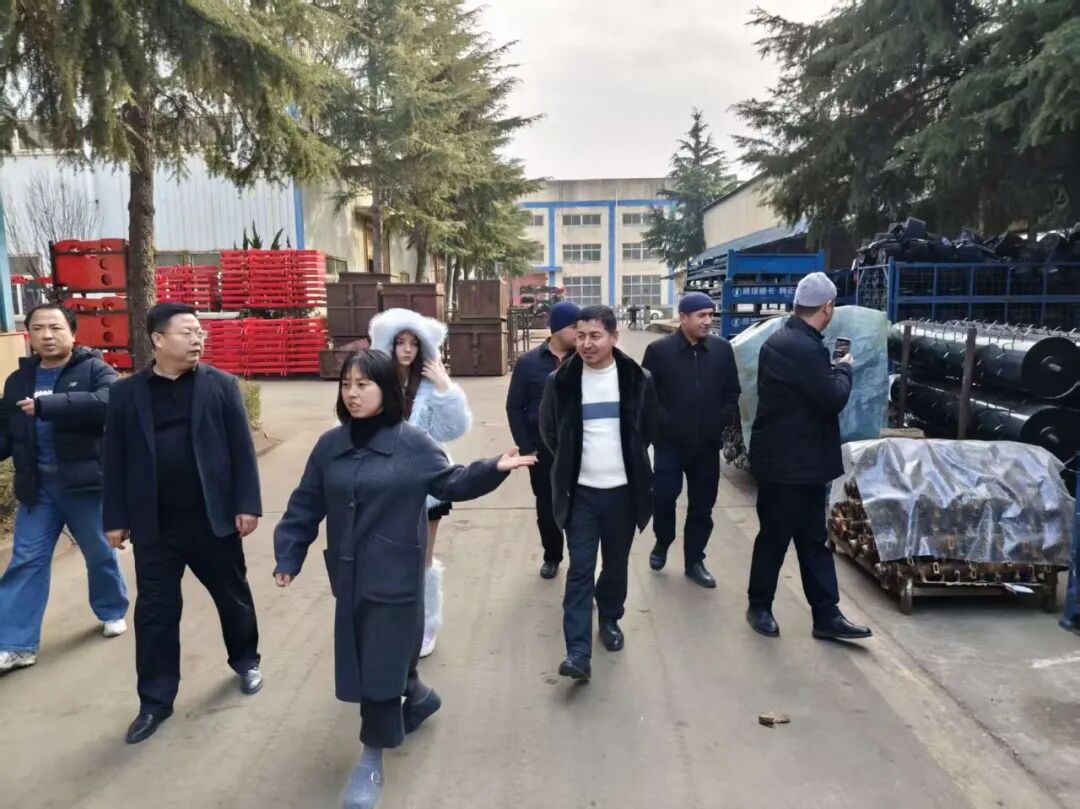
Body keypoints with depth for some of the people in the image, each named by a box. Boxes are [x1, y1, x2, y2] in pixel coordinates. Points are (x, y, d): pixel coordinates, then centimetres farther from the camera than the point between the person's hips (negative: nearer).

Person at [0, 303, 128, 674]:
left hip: (85, 482, -4)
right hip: (37, 486, 4)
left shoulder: (94, 369, -7)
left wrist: (46, 405, -31)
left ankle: (113, 612, 36)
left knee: (100, 555, 12)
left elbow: (108, 402, -28)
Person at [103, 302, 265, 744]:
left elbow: (241, 448, -2)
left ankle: (246, 660, 40)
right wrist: (116, 518, 3)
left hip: (213, 517, 0)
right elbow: (115, 458, 4)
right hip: (154, 525, 1)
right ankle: (155, 700, 23)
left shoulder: (221, 385, -1)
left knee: (233, 596, 15)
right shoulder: (127, 392, 2)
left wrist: (247, 504, -6)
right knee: (154, 610, 8)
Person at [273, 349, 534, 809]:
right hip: (350, 574, 5)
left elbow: (450, 483, -1)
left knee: (383, 659, 0)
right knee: (362, 657, 16)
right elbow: (305, 506, 6)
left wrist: (494, 469, -16)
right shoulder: (330, 446, 2)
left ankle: (373, 759, 18)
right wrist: (288, 555, 2)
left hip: (395, 576, -4)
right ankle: (416, 697, 45)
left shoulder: (413, 443, -8)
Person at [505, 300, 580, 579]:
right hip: (543, 450, 1)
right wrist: (526, 447, -5)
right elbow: (515, 408, 0)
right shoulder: (528, 362, -4)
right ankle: (552, 557, 33)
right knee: (547, 507, 14)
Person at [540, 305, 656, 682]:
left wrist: (629, 459, 11)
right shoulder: (561, 380, -5)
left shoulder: (637, 379, -5)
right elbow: (549, 430, 10)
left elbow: (650, 427, 11)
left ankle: (610, 620, 39)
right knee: (580, 571, -3)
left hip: (623, 490, 1)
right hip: (581, 491, -1)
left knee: (616, 565, 16)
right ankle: (578, 651, -1)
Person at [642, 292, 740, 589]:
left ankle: (694, 561, 25)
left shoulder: (722, 349, 2)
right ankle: (662, 544, 31)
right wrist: (662, 422, -11)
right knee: (663, 497, 3)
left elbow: (732, 392, 9)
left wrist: (721, 422, -1)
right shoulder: (659, 350, -7)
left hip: (707, 445, 3)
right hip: (669, 443, -2)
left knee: (702, 507, 10)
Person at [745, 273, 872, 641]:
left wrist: (833, 369, 7)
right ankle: (759, 607, 24)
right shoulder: (803, 348, -23)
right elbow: (832, 399, -20)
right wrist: (843, 369, -4)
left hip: (797, 459, 10)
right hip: (789, 462, -10)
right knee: (775, 537, 6)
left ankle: (826, 615, 21)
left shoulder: (784, 340, 10)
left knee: (813, 539, 13)